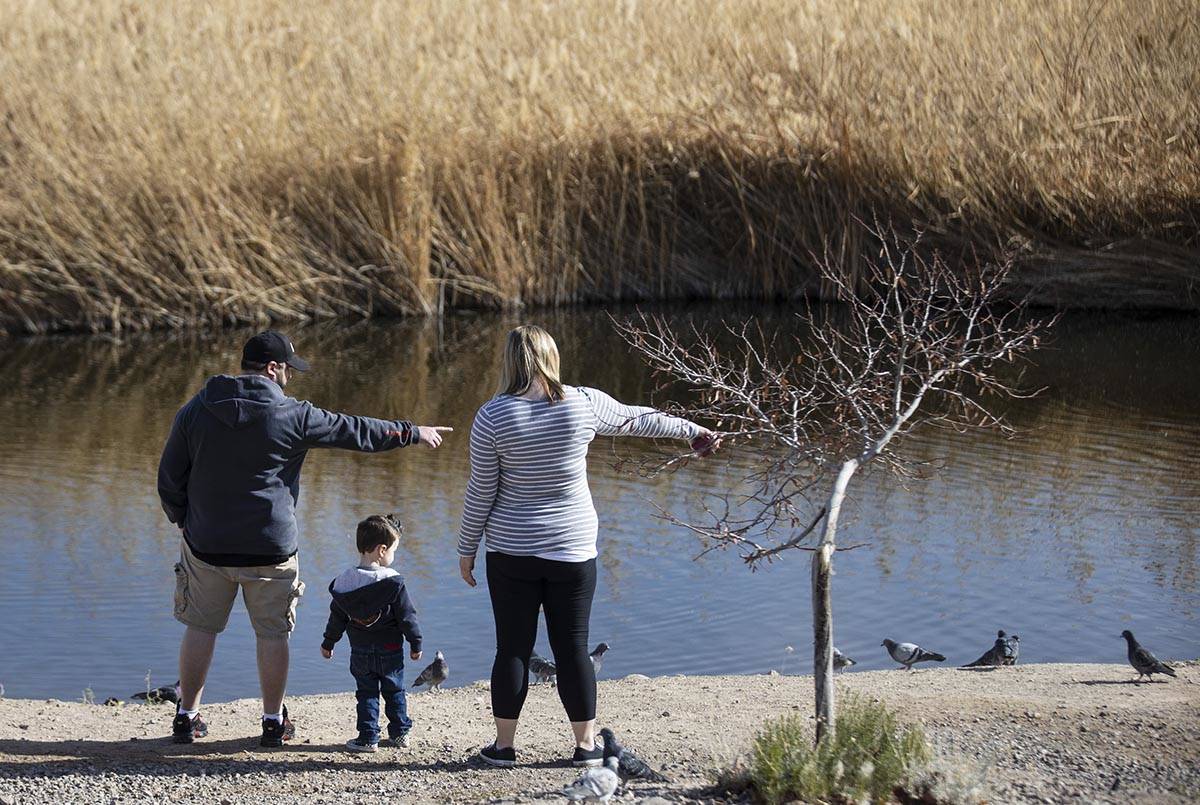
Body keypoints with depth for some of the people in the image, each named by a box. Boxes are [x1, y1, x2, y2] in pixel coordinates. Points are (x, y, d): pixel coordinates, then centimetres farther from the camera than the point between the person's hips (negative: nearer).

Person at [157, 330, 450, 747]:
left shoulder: (195, 411, -1)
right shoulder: (291, 415, -10)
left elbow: (170, 476, 3)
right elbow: (356, 431, -1)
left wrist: (183, 520, 18)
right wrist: (413, 433, 12)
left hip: (206, 545, 3)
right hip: (270, 550, -2)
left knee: (200, 628, 14)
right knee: (272, 634, 10)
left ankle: (187, 717, 18)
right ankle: (274, 721, 17)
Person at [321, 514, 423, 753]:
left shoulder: (344, 581, -6)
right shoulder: (393, 582, -16)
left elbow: (337, 617, 2)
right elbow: (406, 615, -11)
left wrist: (328, 643, 15)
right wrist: (415, 643, 1)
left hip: (360, 652, 2)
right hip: (391, 650, -2)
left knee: (366, 693, 11)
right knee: (395, 692, 14)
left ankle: (368, 737, 8)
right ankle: (400, 734, 21)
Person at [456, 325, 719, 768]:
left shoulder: (493, 416, -9)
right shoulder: (584, 404, -5)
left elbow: (481, 492, -4)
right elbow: (639, 419, 12)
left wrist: (467, 549, 7)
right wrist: (691, 430, 29)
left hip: (511, 552, -1)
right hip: (573, 549, 1)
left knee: (513, 649, 6)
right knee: (573, 649, 8)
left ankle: (503, 745, 12)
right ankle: (586, 744, 13)